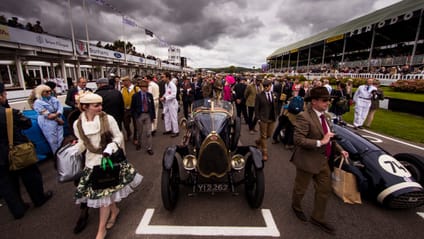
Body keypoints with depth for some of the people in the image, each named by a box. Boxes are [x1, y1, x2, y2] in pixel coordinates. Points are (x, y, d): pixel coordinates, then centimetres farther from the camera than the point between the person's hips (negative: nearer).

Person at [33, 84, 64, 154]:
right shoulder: (38, 102, -8)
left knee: (60, 139, 9)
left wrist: (56, 114, -18)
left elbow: (60, 107, -2)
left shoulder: (54, 98, 8)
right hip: (47, 123, -5)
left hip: (58, 121, 5)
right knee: (53, 141, 4)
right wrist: (58, 119, -12)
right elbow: (48, 115, -14)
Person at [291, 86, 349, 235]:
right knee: (301, 188, 15)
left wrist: (339, 149, 7)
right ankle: (296, 207, 46)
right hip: (308, 160, -8)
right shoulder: (304, 117, -24)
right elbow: (298, 140, -30)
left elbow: (328, 136, 15)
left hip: (323, 160, 8)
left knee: (325, 189, 19)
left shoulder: (323, 115, 4)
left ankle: (317, 218, 39)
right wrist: (320, 142, -28)